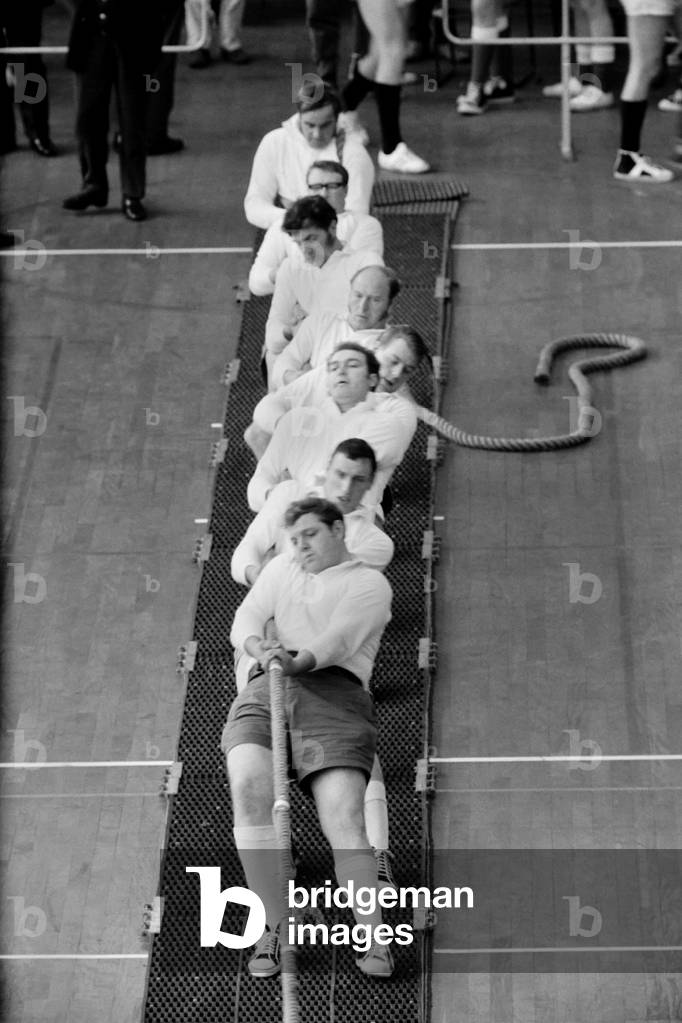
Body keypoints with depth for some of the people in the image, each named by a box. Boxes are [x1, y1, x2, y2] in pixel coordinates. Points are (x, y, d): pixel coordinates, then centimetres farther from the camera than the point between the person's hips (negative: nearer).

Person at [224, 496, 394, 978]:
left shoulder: (370, 583, 13)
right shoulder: (282, 568, 29)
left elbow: (341, 637, -5)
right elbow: (245, 619, 15)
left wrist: (298, 661, -26)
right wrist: (259, 646, -11)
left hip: (334, 691, -3)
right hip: (266, 690, 3)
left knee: (343, 817, -22)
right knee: (249, 787, -26)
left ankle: (374, 939, -20)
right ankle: (274, 928, -19)